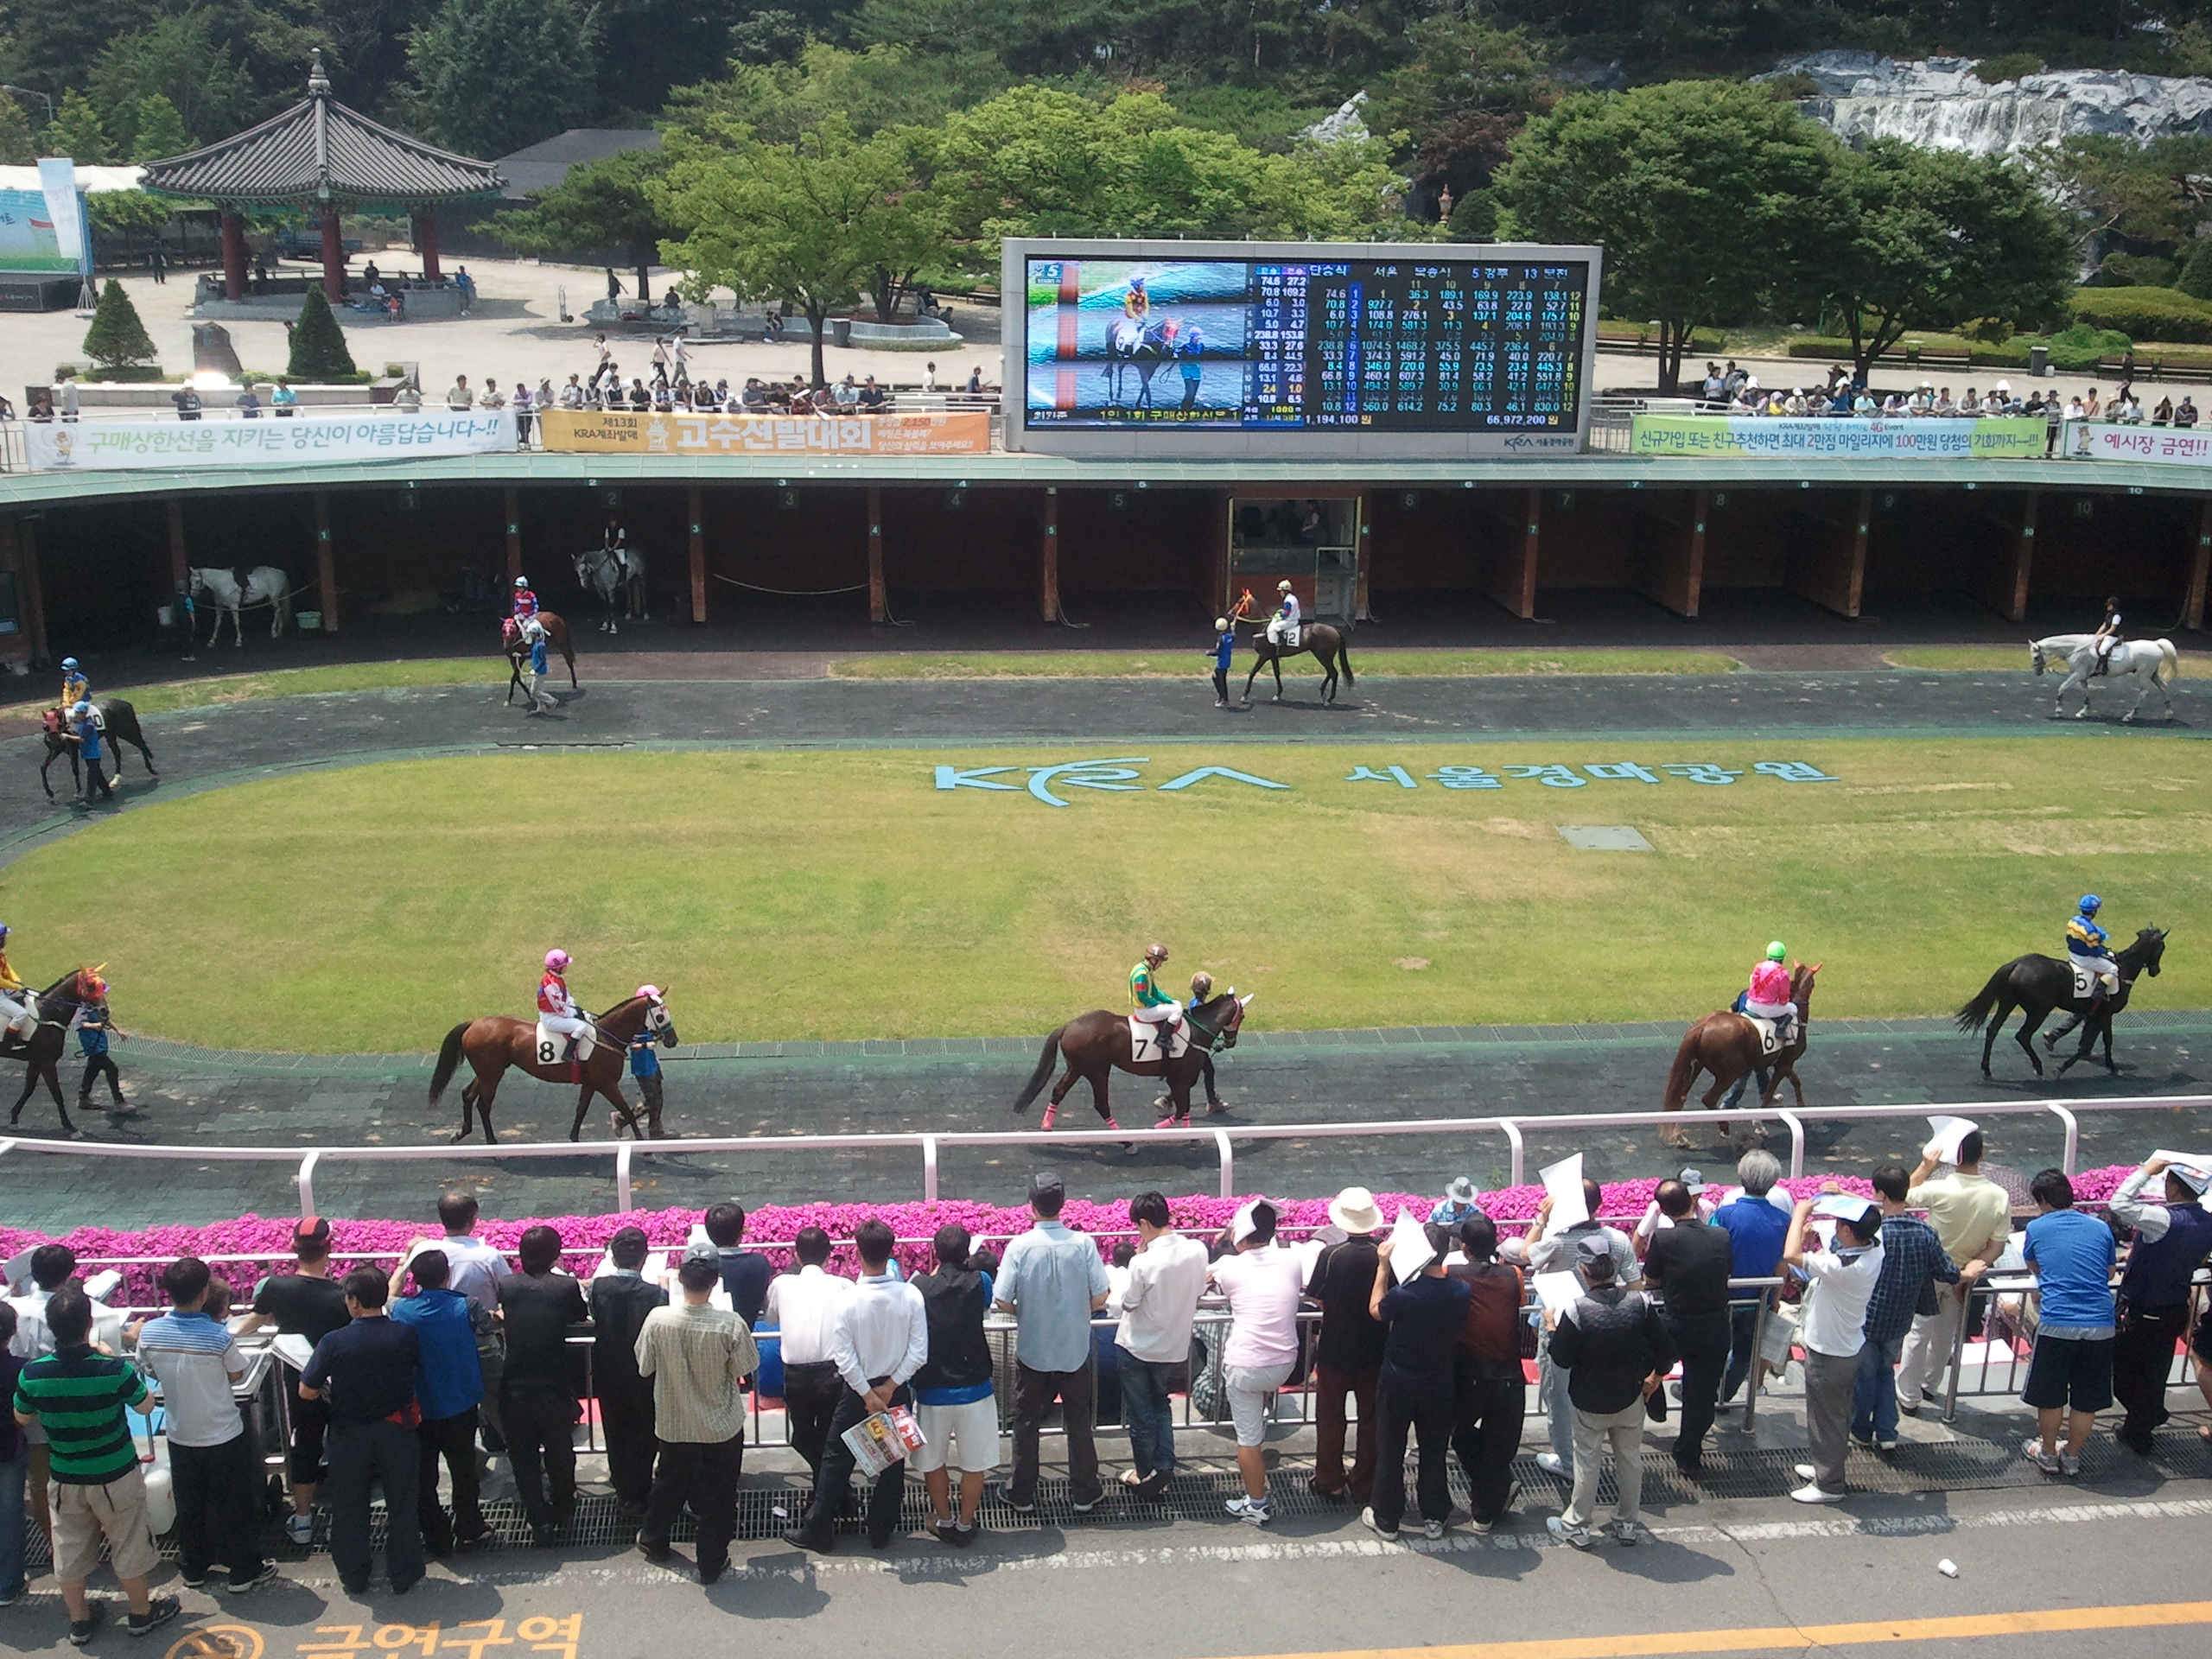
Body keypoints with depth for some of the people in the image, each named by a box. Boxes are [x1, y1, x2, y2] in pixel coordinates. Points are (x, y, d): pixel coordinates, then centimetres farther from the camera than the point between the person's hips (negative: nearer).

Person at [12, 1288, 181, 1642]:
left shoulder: (32, 1374, -18)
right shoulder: (115, 1371, -26)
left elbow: (22, 1418, 2)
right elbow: (144, 1404, -6)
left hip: (65, 1480, 3)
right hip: (115, 1477, -2)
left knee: (70, 1550, 21)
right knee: (129, 1546, 16)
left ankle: (79, 1620, 36)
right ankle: (142, 1612, 33)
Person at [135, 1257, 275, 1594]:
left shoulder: (149, 1333, -14)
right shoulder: (219, 1337, -26)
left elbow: (151, 1372, 3)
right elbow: (236, 1375, -8)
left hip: (180, 1437, 4)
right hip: (224, 1437, -4)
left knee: (188, 1504, 22)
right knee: (233, 1504, 12)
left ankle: (193, 1567, 37)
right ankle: (244, 1570, 24)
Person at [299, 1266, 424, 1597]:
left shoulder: (334, 1342, -18)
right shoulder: (405, 1335, -13)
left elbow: (307, 1392, -13)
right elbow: (424, 1365, 5)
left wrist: (332, 1393, 7)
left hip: (350, 1436, -1)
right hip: (397, 1432, 1)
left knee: (349, 1510, 18)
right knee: (401, 1507, 15)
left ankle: (354, 1578, 29)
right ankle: (404, 1576, 25)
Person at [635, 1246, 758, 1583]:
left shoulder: (658, 1319, -21)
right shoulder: (730, 1324, -26)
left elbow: (644, 1367, -7)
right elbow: (745, 1369, -12)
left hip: (673, 1425, 2)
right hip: (722, 1428, -2)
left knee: (670, 1483, 27)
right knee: (718, 1496, 16)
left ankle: (653, 1542, 47)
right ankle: (711, 1564, 28)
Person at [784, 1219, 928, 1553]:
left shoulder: (850, 1300, -20)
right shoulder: (911, 1296, -15)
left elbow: (844, 1357, -17)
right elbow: (919, 1352, -13)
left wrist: (868, 1394, -9)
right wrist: (890, 1386, -7)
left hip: (857, 1390, -1)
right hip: (897, 1391, 2)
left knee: (837, 1460, 12)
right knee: (892, 1461, 16)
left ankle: (816, 1530, 20)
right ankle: (881, 1531, 25)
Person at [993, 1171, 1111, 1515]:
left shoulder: (1019, 1247, -16)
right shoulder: (1083, 1243, -13)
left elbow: (1002, 1301, -15)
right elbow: (1100, 1297, -10)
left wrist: (1025, 1311, 6)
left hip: (1032, 1352, -1)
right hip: (1076, 1351, 1)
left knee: (1027, 1424, 15)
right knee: (1079, 1423, 16)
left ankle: (1022, 1496, 25)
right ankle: (1084, 1495, 25)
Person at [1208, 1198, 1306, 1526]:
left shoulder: (1230, 1267, -8)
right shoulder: (1291, 1261, -1)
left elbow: (1210, 1280, 15)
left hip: (1245, 1367, -4)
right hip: (1285, 1364, 4)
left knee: (1248, 1438, 10)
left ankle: (1256, 1507, 20)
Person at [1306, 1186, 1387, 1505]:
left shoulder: (1331, 1255, -19)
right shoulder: (1386, 1256, -14)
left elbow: (1318, 1298, -9)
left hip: (1335, 1349, -2)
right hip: (1374, 1350, 2)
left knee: (1330, 1416, 14)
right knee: (1371, 1418, 15)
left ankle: (1330, 1482, 22)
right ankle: (1365, 1485, 23)